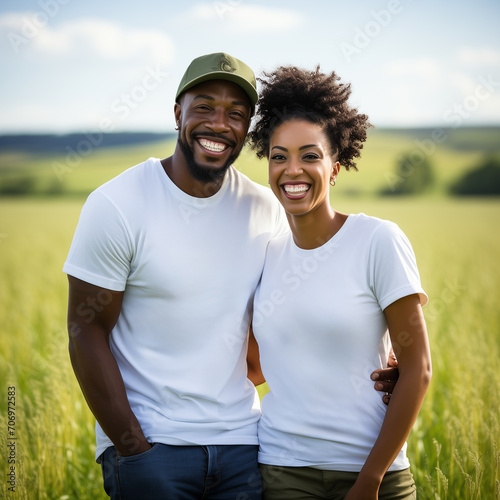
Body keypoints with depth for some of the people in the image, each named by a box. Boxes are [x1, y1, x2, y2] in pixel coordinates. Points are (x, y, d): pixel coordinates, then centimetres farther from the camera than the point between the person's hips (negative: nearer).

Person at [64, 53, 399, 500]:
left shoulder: (267, 209, 1)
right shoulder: (116, 206, -10)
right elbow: (86, 333, -9)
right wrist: (133, 449, -12)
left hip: (242, 442, 4)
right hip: (148, 443, -3)